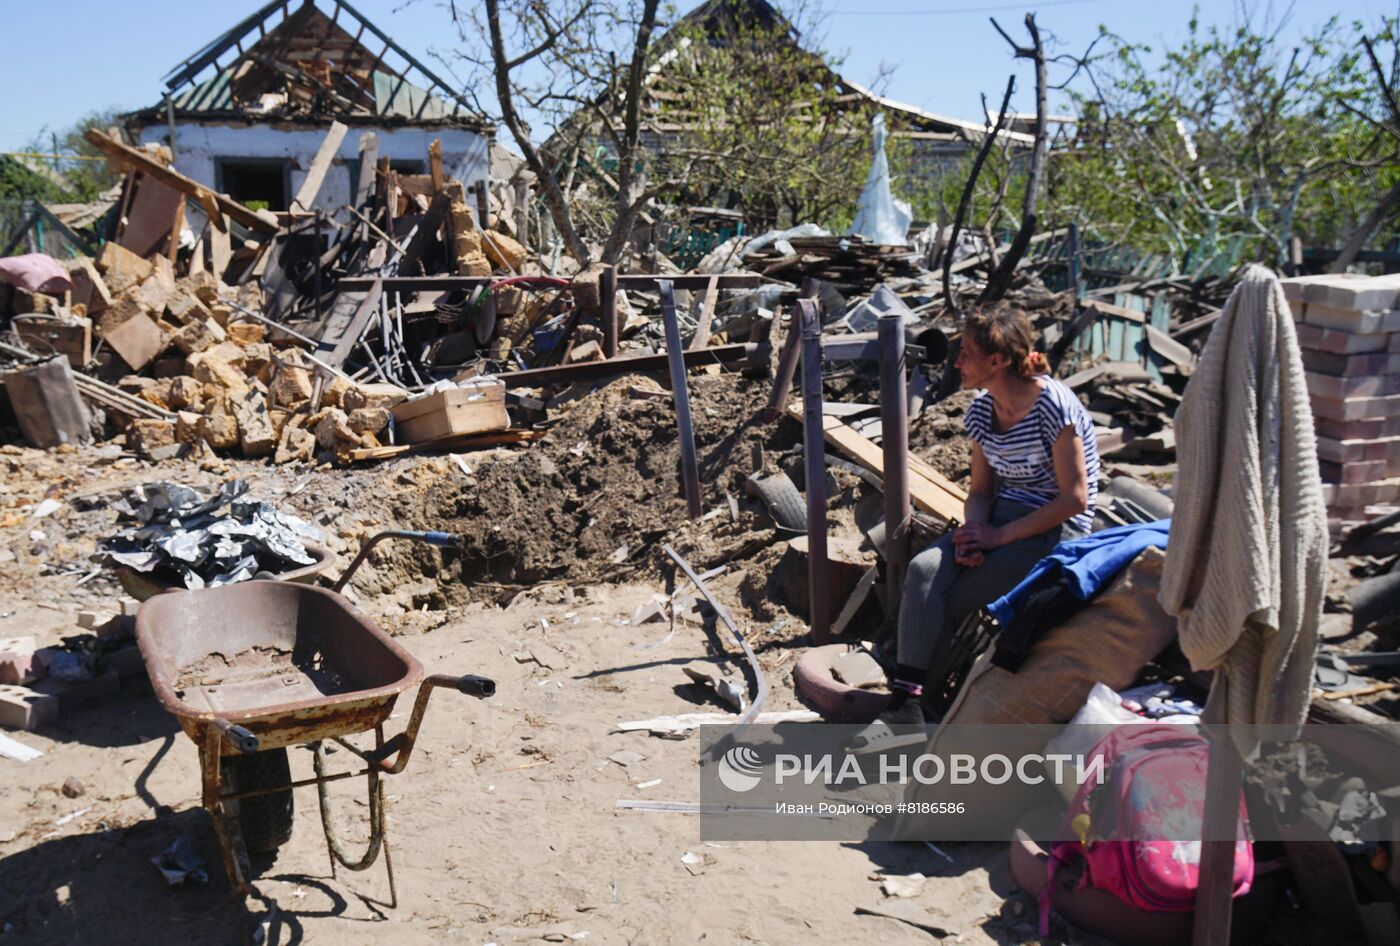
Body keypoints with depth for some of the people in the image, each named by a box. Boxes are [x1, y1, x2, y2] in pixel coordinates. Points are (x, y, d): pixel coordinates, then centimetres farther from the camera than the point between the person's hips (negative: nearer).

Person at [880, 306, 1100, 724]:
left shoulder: (1053, 407, -16)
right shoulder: (981, 411, 5)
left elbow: (1074, 499, -16)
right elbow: (980, 490, 11)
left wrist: (999, 536, -18)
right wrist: (972, 531, -12)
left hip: (1055, 532, -6)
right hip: (1001, 517, 6)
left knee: (949, 601, -20)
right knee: (924, 568, -22)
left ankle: (913, 694, -2)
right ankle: (906, 699, -26)